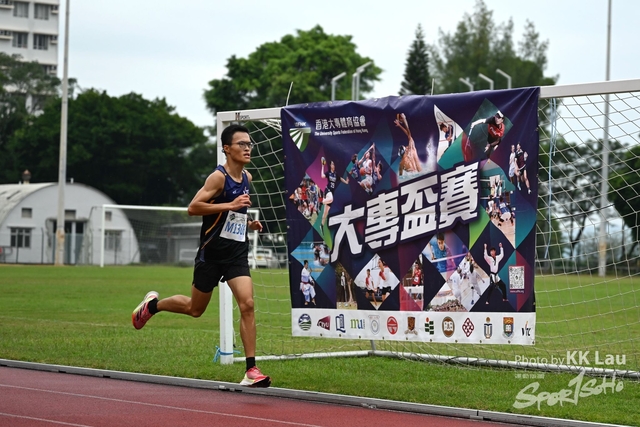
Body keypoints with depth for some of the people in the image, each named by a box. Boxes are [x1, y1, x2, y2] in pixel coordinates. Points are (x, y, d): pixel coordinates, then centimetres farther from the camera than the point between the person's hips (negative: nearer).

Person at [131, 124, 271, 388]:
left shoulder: (247, 178, 9)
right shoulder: (218, 177, -14)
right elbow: (193, 208, -22)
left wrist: (248, 223, 8)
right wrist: (229, 206, -27)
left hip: (237, 252, 5)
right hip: (212, 252, -5)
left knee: (247, 304, -13)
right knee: (195, 309, 11)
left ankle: (251, 370, -13)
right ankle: (153, 304, 41)